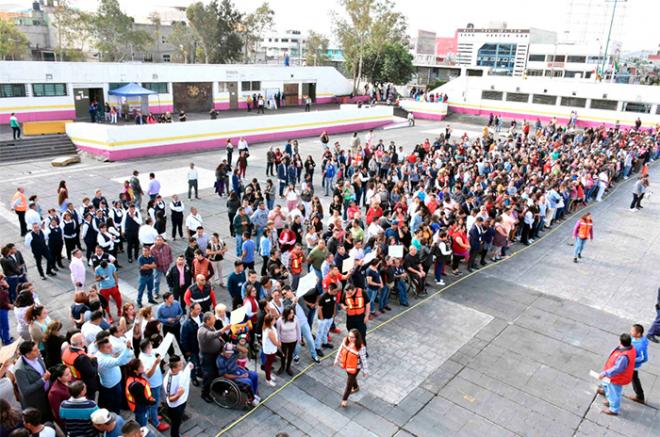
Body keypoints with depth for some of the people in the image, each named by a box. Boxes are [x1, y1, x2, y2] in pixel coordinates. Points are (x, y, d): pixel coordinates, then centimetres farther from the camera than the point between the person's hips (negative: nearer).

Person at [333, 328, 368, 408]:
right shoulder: (345, 341, -20)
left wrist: (365, 371, -12)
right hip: (346, 365, 5)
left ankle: (344, 400, 29)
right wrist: (337, 360, 7)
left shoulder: (360, 347, -34)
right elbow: (340, 350, -3)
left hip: (355, 367, -5)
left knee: (349, 383, 8)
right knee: (351, 377, 31)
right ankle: (355, 387, 63)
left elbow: (364, 359, -22)